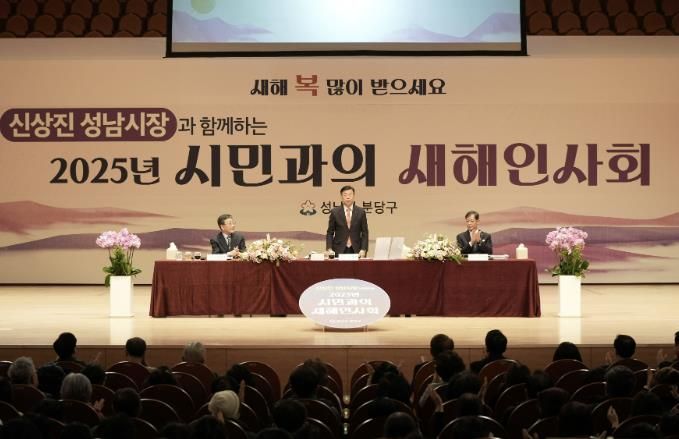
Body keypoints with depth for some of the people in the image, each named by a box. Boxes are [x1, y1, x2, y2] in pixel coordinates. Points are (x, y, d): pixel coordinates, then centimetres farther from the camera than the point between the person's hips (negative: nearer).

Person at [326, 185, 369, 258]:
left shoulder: (361, 212, 5)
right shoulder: (334, 212, 3)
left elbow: (364, 233, 5)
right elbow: (330, 233, 5)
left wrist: (363, 250, -8)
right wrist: (329, 249, -8)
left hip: (356, 251, 1)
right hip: (339, 250, -1)